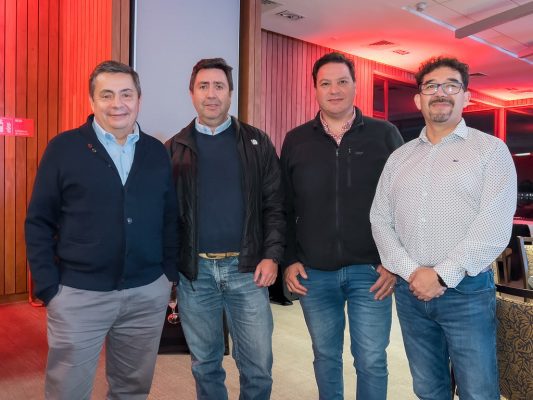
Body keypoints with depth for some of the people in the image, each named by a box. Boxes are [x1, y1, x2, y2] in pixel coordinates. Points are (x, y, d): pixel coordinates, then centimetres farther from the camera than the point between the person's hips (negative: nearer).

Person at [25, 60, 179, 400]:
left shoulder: (157, 152, 5)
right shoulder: (64, 148, -3)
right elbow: (39, 222, -2)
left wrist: (170, 274, 4)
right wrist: (48, 286, -6)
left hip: (148, 294, 3)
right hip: (79, 295, -2)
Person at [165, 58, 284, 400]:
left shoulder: (257, 143, 4)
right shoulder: (175, 149, 6)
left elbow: (275, 204, 1)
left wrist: (271, 256, -9)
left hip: (247, 268, 0)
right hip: (194, 270, 1)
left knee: (258, 365, 6)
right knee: (205, 363, 15)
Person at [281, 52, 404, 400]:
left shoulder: (385, 135, 1)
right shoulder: (296, 141, 5)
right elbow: (285, 208, 7)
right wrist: (289, 260, 1)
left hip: (370, 270, -1)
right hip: (313, 272, 2)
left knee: (371, 361, 7)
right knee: (326, 356, 16)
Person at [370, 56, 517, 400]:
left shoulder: (490, 149, -1)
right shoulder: (399, 157, 10)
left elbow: (494, 225, -13)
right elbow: (380, 220, 3)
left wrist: (442, 275, -16)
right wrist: (410, 271, -10)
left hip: (467, 291, -3)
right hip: (411, 291, 4)